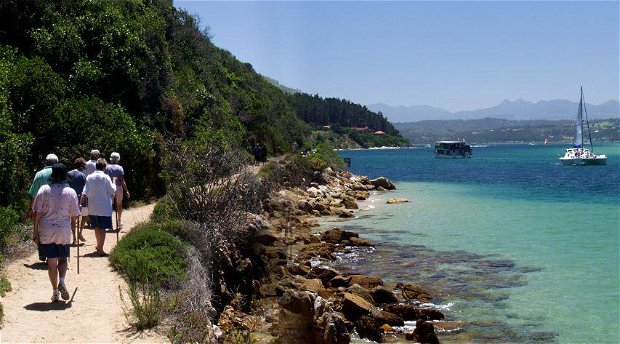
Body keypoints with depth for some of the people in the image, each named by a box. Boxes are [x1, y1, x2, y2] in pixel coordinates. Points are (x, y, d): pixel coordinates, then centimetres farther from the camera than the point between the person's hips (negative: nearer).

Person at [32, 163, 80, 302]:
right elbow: (75, 216, -1)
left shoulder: (43, 190, -3)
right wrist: (70, 225, 21)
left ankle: (55, 291, 11)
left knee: (52, 261, 8)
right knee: (63, 259, 15)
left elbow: (37, 213, -3)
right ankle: (62, 281, -11)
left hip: (46, 231, 1)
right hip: (64, 231, 0)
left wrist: (35, 231, 4)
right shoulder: (70, 192, -4)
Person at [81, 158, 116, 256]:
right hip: (104, 208, -4)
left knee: (97, 227, 19)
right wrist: (114, 182, 9)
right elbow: (113, 191, -6)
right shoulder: (106, 177, -11)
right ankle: (100, 249, -1)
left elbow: (85, 193, -5)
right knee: (102, 228, 1)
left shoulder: (89, 177, -2)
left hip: (92, 208, 4)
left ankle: (99, 245, 38)